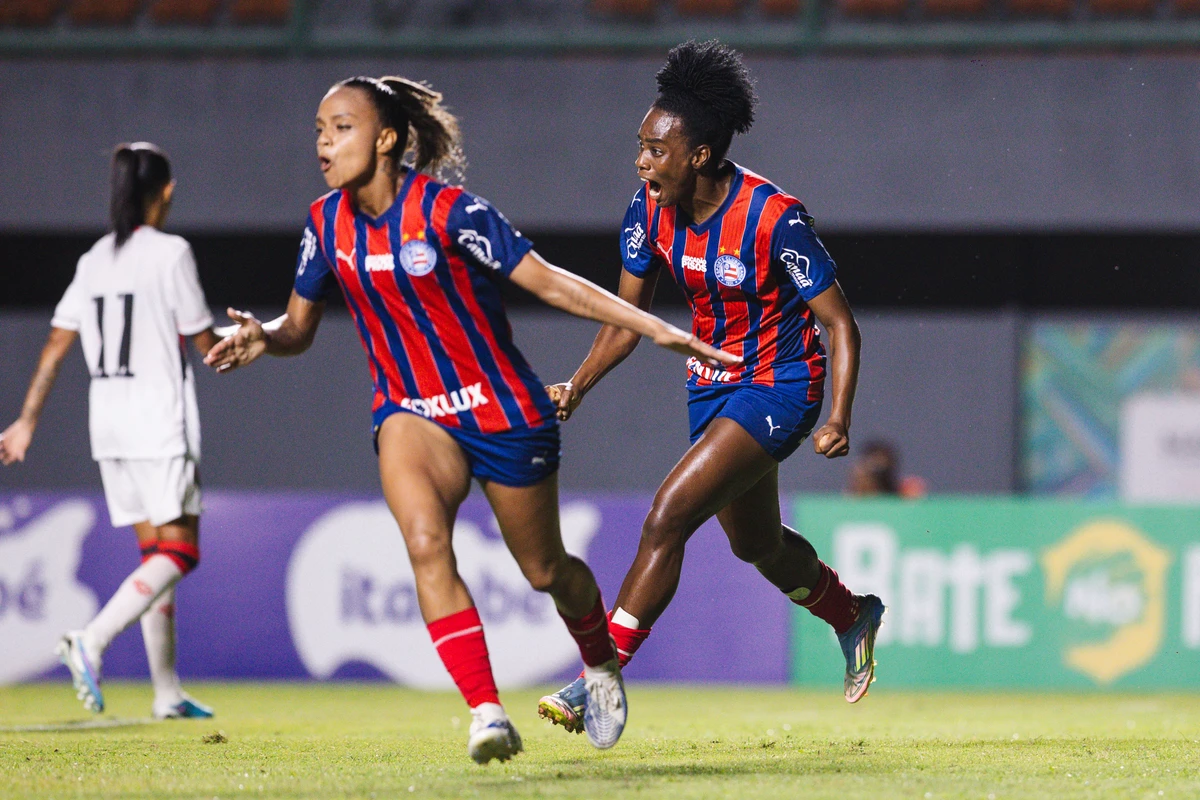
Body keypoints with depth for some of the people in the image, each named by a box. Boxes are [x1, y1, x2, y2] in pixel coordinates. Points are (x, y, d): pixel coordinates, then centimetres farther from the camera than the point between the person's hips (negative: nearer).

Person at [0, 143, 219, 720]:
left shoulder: (94, 260, 9)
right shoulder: (170, 253, -9)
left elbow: (57, 344, 7)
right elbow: (204, 341, -5)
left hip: (109, 425, 7)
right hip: (161, 424, -7)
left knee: (156, 552, 11)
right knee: (179, 551, -6)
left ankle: (168, 692, 10)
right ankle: (91, 640, -25)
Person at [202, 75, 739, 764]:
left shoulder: (446, 210, -19)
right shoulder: (327, 224, -3)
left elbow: (550, 282, -16)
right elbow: (300, 329, 9)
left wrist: (656, 329, -21)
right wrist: (261, 338, -15)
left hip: (504, 410, -3)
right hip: (413, 414, 3)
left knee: (545, 570, 13)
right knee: (426, 543, -27)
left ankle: (602, 665, 46)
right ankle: (488, 715, -28)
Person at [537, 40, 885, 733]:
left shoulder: (773, 219, -26)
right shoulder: (650, 209, -9)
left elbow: (841, 324, -19)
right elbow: (628, 314, 4)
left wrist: (838, 420, -28)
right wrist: (578, 388, -10)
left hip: (778, 388, -8)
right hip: (712, 384, 8)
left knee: (667, 520, -21)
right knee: (757, 545, 24)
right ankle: (855, 618, 53)